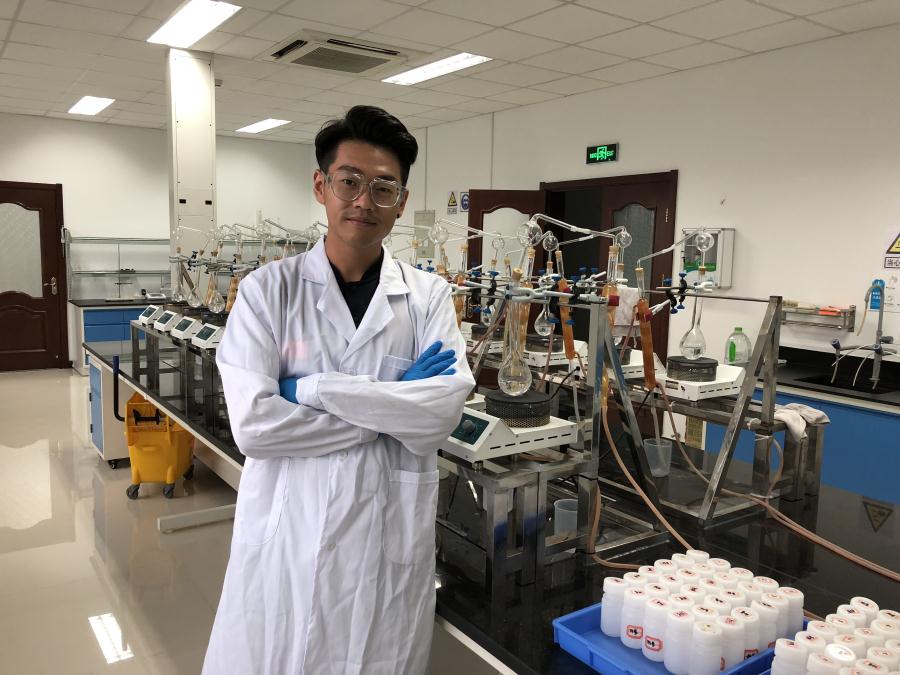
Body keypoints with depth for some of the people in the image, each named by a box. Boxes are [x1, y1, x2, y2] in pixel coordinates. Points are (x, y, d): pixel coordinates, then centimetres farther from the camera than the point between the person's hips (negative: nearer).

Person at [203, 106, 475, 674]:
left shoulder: (429, 296, -1)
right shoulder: (269, 291, -4)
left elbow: (445, 412, -14)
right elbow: (253, 424, -15)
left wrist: (313, 391, -16)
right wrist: (393, 404, -12)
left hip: (393, 537, 1)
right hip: (289, 536, 0)